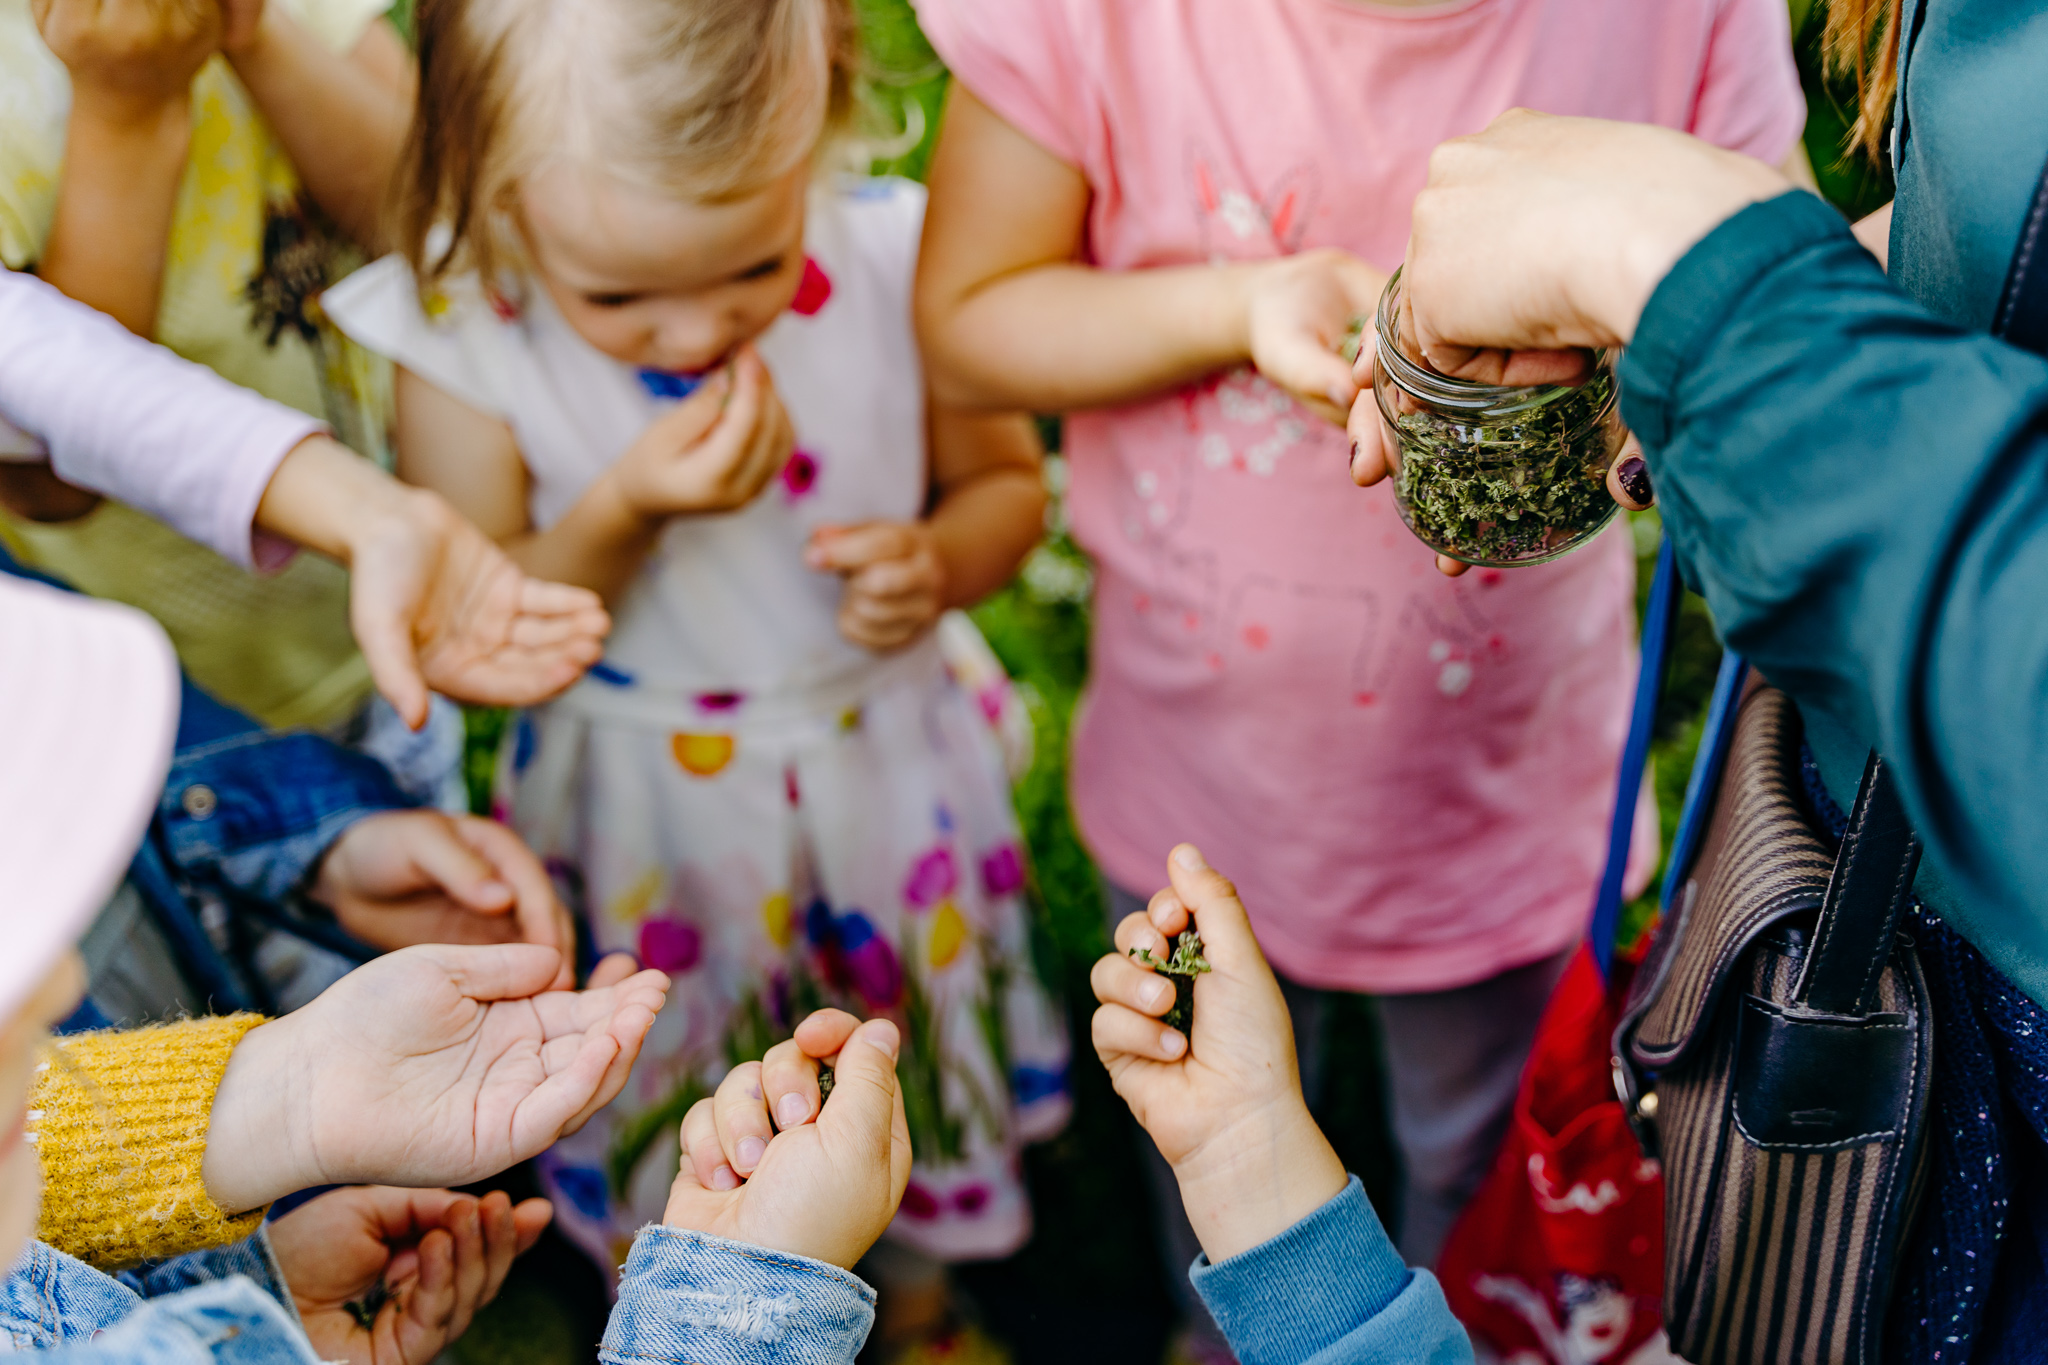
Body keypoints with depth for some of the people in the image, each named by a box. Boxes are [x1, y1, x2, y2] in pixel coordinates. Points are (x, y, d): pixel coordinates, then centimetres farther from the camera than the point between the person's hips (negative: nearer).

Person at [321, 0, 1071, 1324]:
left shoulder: (897, 259, -20)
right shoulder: (460, 333, -22)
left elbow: (1005, 480, -2)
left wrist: (939, 558, -24)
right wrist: (619, 515, -31)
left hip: (889, 768, 2)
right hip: (646, 817, -1)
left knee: (921, 1070, 25)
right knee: (672, 1116, 22)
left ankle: (920, 1291, 58)